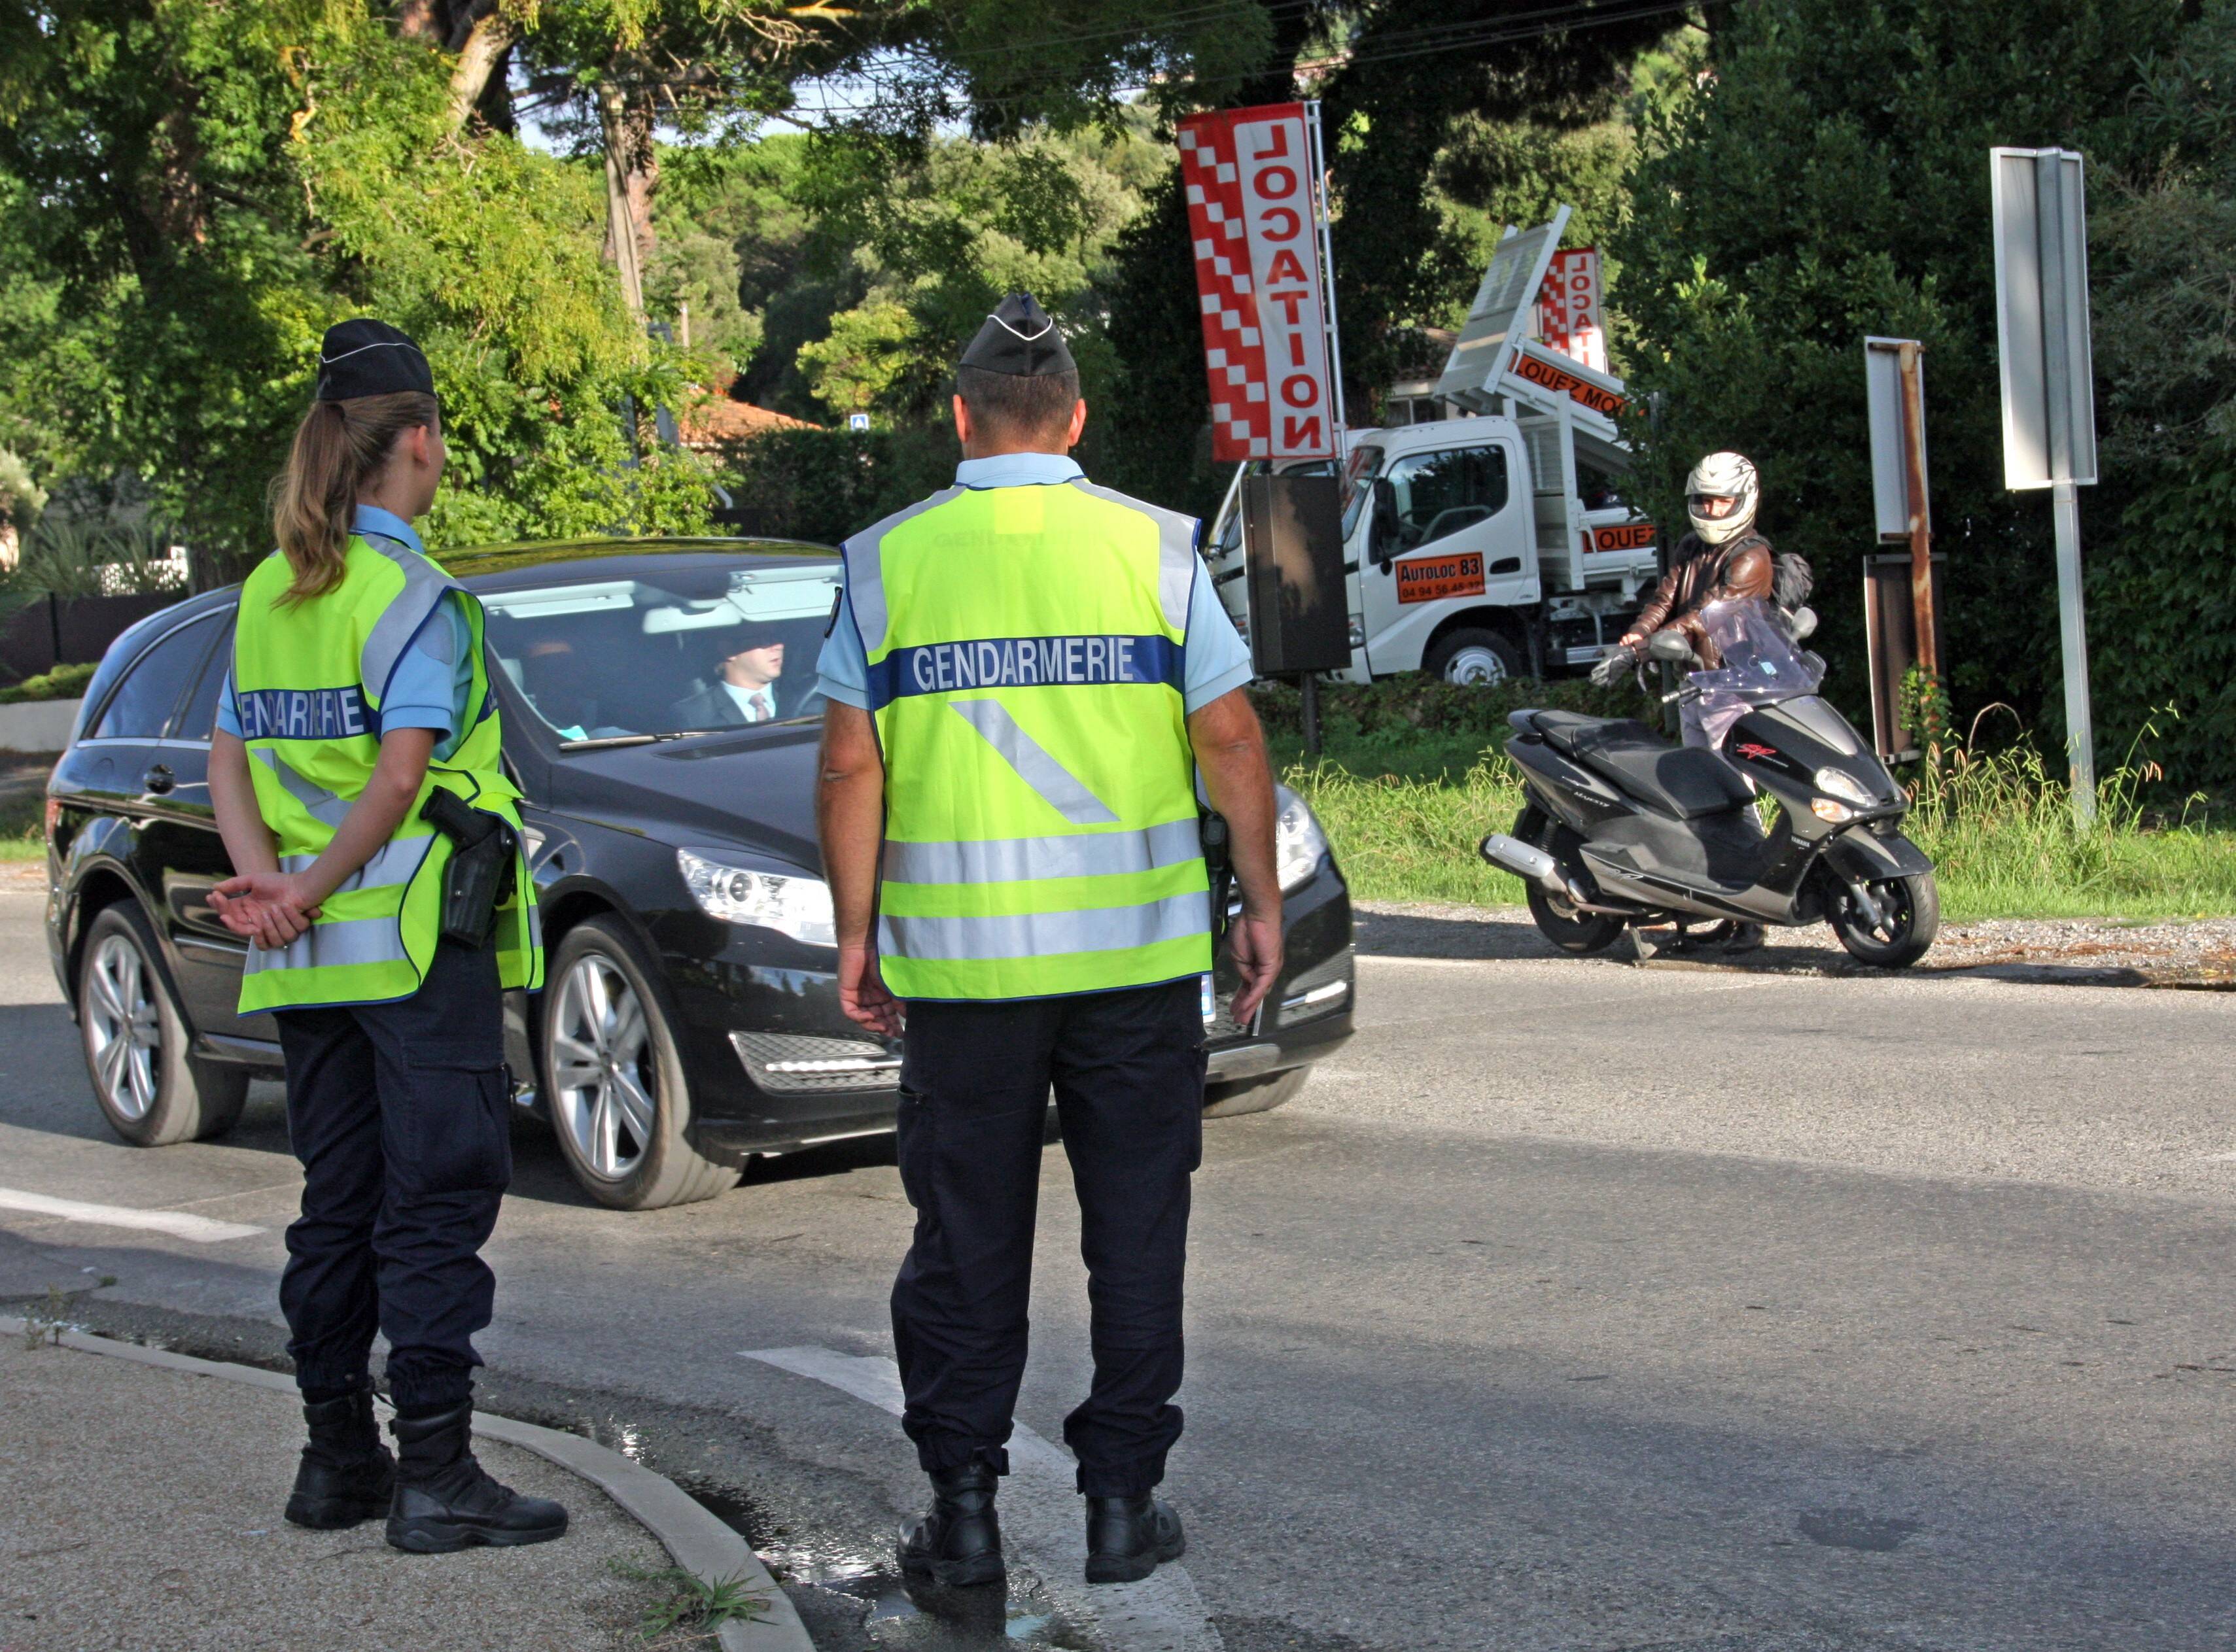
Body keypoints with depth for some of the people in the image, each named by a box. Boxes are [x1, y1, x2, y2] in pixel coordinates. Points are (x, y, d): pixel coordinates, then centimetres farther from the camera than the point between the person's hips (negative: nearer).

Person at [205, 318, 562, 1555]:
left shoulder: (267, 594, 11)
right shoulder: (411, 595, -12)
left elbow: (229, 760, 9)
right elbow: (402, 774, -21)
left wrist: (265, 878, -4)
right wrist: (309, 893, -13)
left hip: (309, 960, 7)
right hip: (417, 942, -7)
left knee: (338, 1203, 14)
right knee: (436, 1205, -4)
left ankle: (337, 1458, 19)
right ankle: (435, 1473, -4)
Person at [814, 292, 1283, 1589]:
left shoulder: (888, 561, 1)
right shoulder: (1152, 547, 1)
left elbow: (852, 767, -1)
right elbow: (1231, 740, -1)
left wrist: (857, 935, 7)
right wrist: (1264, 903, 7)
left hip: (959, 956, 0)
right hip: (1135, 950, 0)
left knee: (967, 1238, 9)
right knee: (1135, 1229, 9)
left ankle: (963, 1506, 12)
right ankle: (1124, 1502, 12)